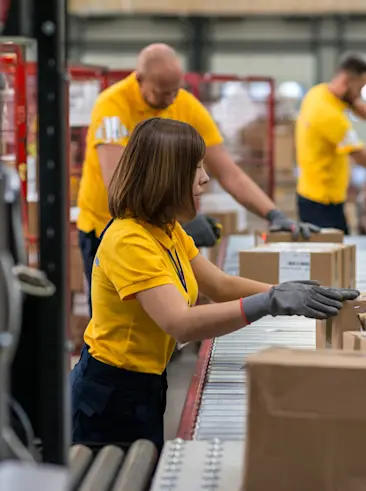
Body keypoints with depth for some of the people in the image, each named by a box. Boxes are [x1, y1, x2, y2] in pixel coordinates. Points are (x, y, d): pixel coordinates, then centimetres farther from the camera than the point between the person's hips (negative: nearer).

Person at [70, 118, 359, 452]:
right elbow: (181, 324, -34)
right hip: (113, 395, -9)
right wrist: (268, 303, -39)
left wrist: (286, 293, -7)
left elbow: (221, 286, 8)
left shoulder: (167, 229, 7)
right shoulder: (129, 240, -24)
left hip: (147, 386, 9)